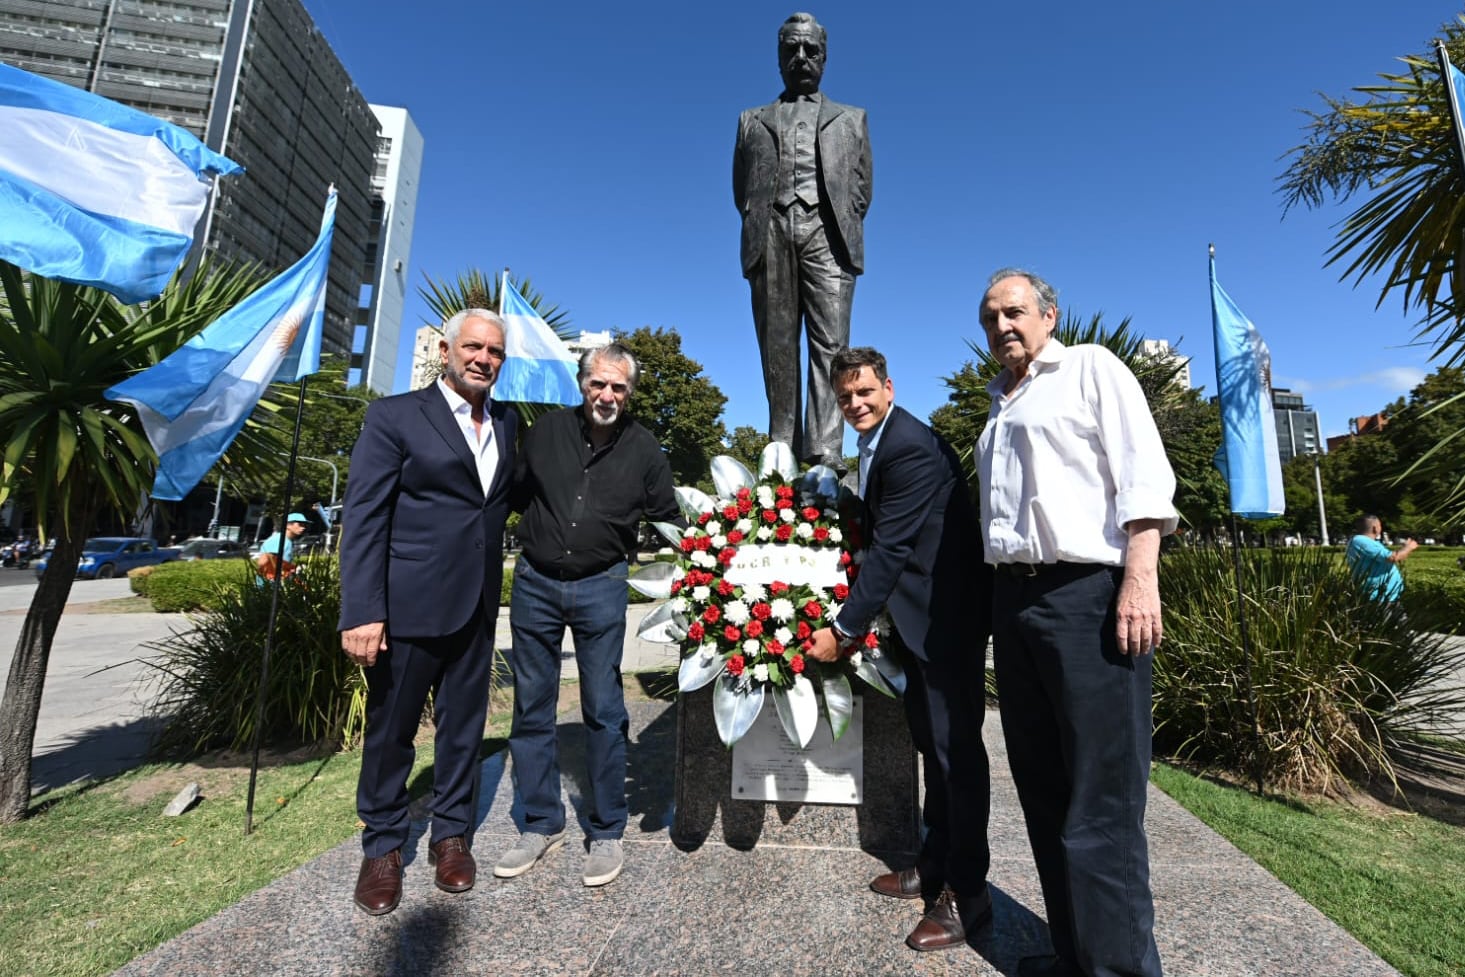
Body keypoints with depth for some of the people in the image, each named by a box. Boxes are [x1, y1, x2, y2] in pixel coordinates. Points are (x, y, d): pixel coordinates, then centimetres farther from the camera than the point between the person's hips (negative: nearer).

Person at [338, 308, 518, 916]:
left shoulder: (508, 423, 9)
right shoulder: (394, 416, -5)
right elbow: (363, 518, -9)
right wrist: (361, 613, -15)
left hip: (477, 608, 4)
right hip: (408, 606, -4)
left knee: (464, 726, 15)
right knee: (390, 729, 12)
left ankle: (452, 835, 34)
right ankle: (382, 847, 33)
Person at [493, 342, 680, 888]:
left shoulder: (644, 450, -1)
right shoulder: (545, 432, 1)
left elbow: (667, 523, 7)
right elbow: (516, 495, 12)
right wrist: (540, 533, 0)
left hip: (601, 587, -2)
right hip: (535, 582, 3)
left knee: (604, 711, 3)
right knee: (531, 708, 10)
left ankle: (607, 833, 21)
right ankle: (542, 825, 28)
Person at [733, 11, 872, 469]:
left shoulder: (851, 119, 26)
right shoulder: (753, 120, 26)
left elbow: (861, 186, 17)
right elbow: (741, 189, 18)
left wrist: (842, 230, 3)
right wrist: (759, 227, 3)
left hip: (827, 234, -1)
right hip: (771, 236, 1)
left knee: (829, 344, -14)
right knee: (777, 347, -5)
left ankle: (825, 453, -19)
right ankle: (781, 451, -3)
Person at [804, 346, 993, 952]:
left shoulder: (912, 447, -21)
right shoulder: (877, 446, 10)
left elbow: (890, 548, -23)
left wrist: (843, 630, -18)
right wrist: (861, 618, 11)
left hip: (947, 614, -10)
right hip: (918, 614, 10)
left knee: (955, 746, 1)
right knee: (930, 741, 18)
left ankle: (968, 895, 17)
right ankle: (935, 866, 35)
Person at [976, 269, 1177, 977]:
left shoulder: (1091, 368, 5)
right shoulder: (999, 406, 22)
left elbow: (1144, 475, -8)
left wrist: (1141, 579, -19)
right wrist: (1004, 604, 16)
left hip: (1088, 595, -7)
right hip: (1014, 599, 7)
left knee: (1100, 802, -3)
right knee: (1043, 789, 13)